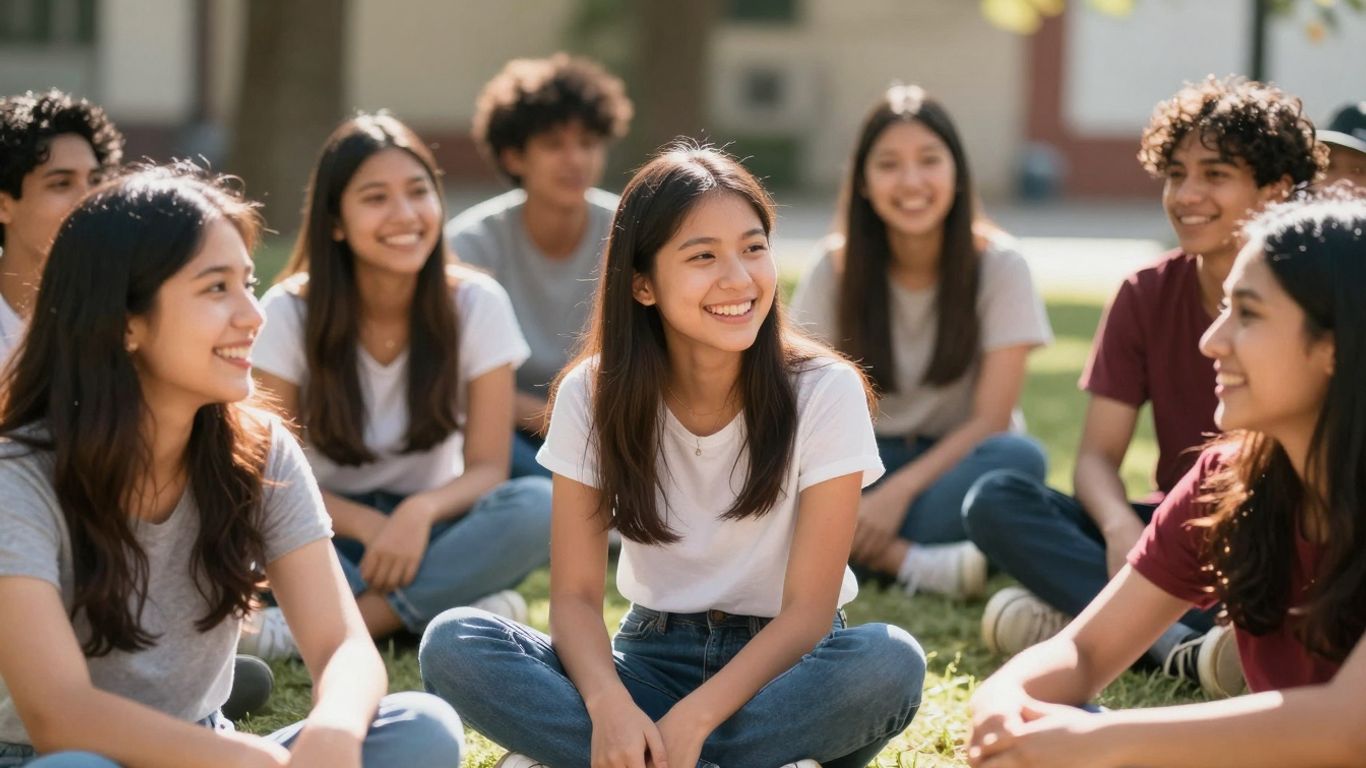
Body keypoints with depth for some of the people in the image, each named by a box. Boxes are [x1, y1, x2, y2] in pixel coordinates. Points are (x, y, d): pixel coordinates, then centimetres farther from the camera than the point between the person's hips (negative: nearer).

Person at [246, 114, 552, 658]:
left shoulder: (477, 304, -8)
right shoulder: (289, 312, -10)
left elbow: (487, 466, -10)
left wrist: (420, 512, -32)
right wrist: (371, 527, -27)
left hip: (427, 531, 1)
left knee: (537, 506, -31)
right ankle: (458, 611, -31)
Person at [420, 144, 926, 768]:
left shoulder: (826, 393, -12)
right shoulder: (593, 396, -6)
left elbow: (807, 610, -15)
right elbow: (575, 595, -9)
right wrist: (609, 705, -31)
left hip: (782, 666, -1)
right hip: (653, 658, 2)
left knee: (889, 661, -35)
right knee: (452, 645, -24)